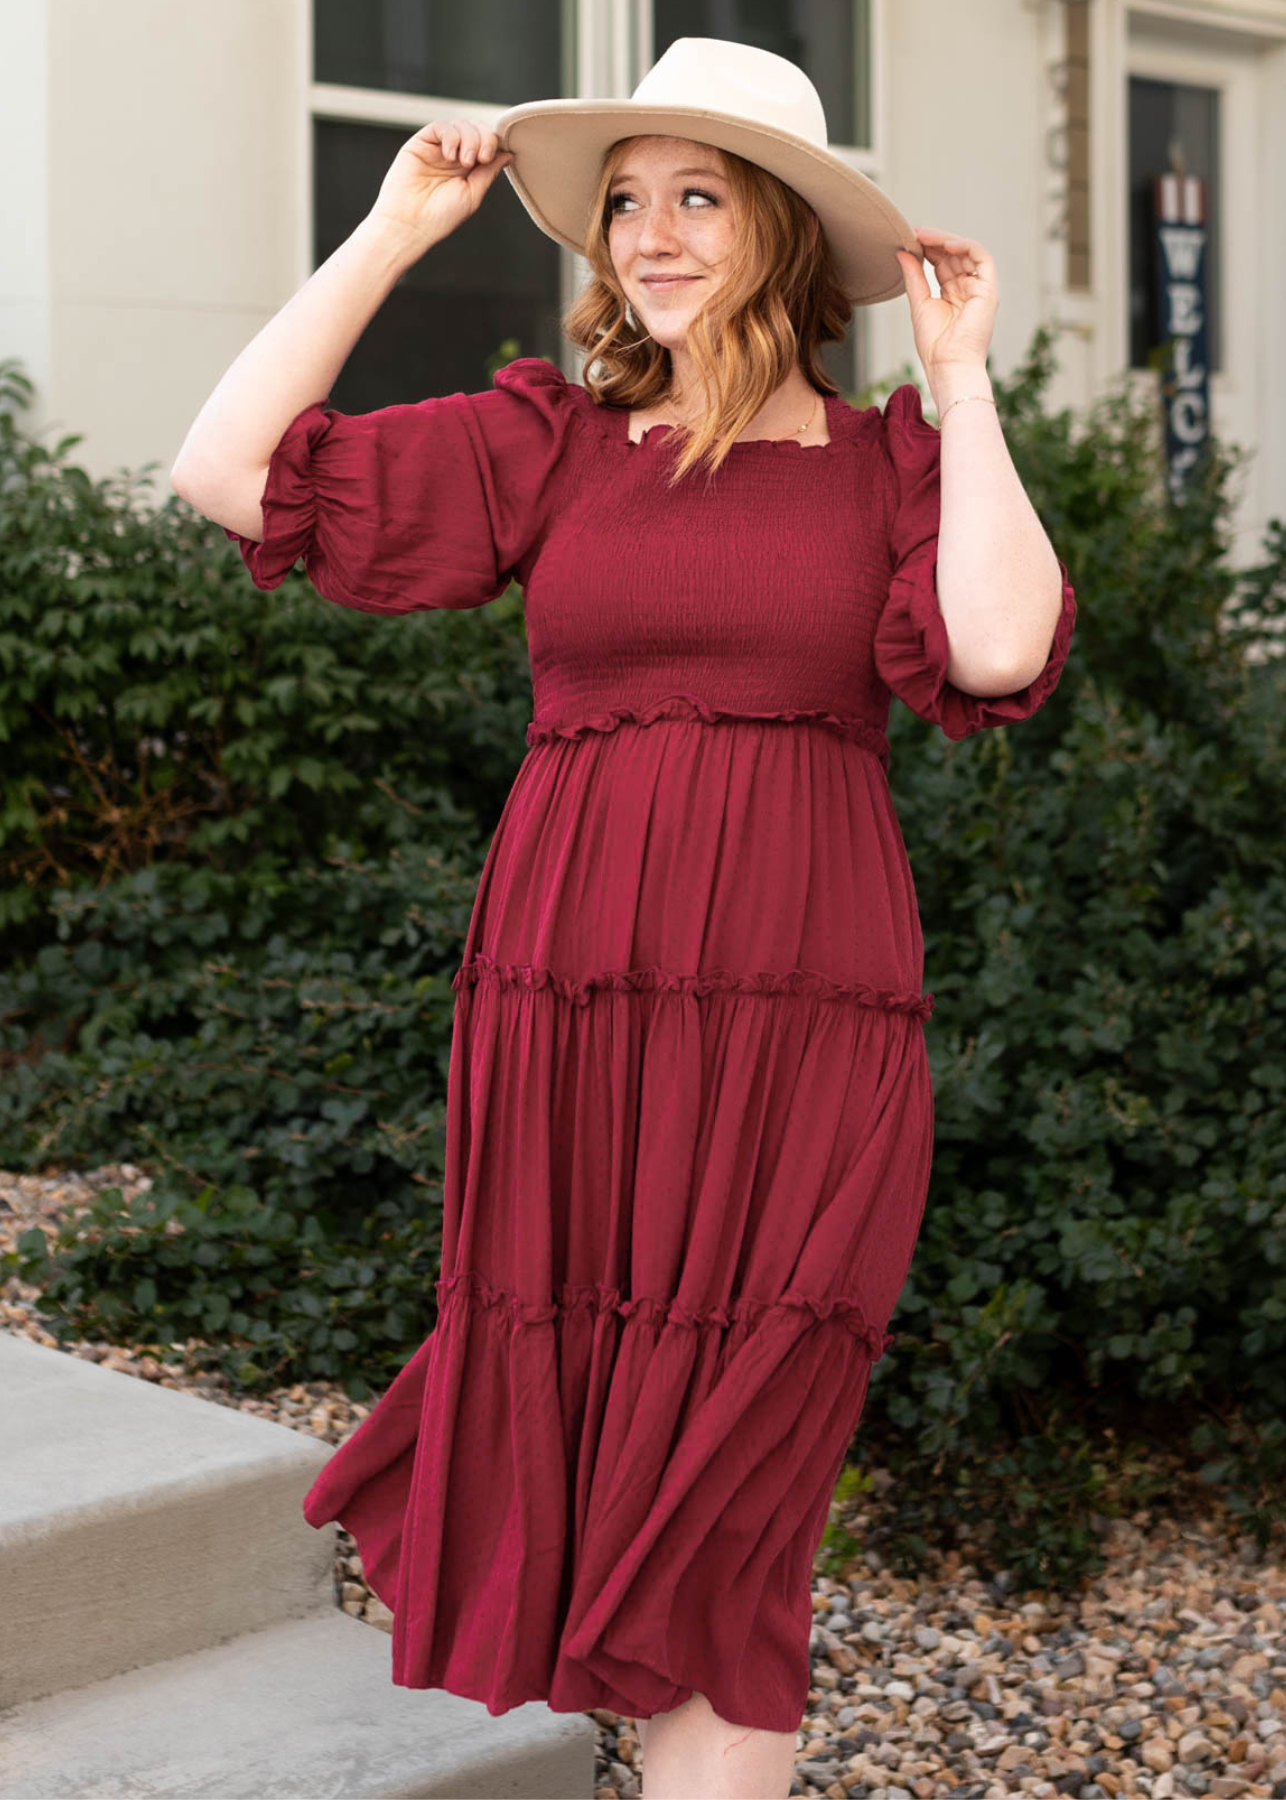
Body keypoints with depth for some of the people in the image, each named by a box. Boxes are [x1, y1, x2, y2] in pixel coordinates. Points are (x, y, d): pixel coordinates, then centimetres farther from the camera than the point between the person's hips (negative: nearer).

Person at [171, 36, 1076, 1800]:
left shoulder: (894, 460, 7)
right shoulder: (549, 441, 10)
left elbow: (1001, 648, -13)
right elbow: (229, 472, 3)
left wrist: (961, 379, -3)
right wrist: (394, 230, 6)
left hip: (801, 1030, -2)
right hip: (568, 1012, 2)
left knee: (718, 1507, 0)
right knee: (585, 1487, 6)